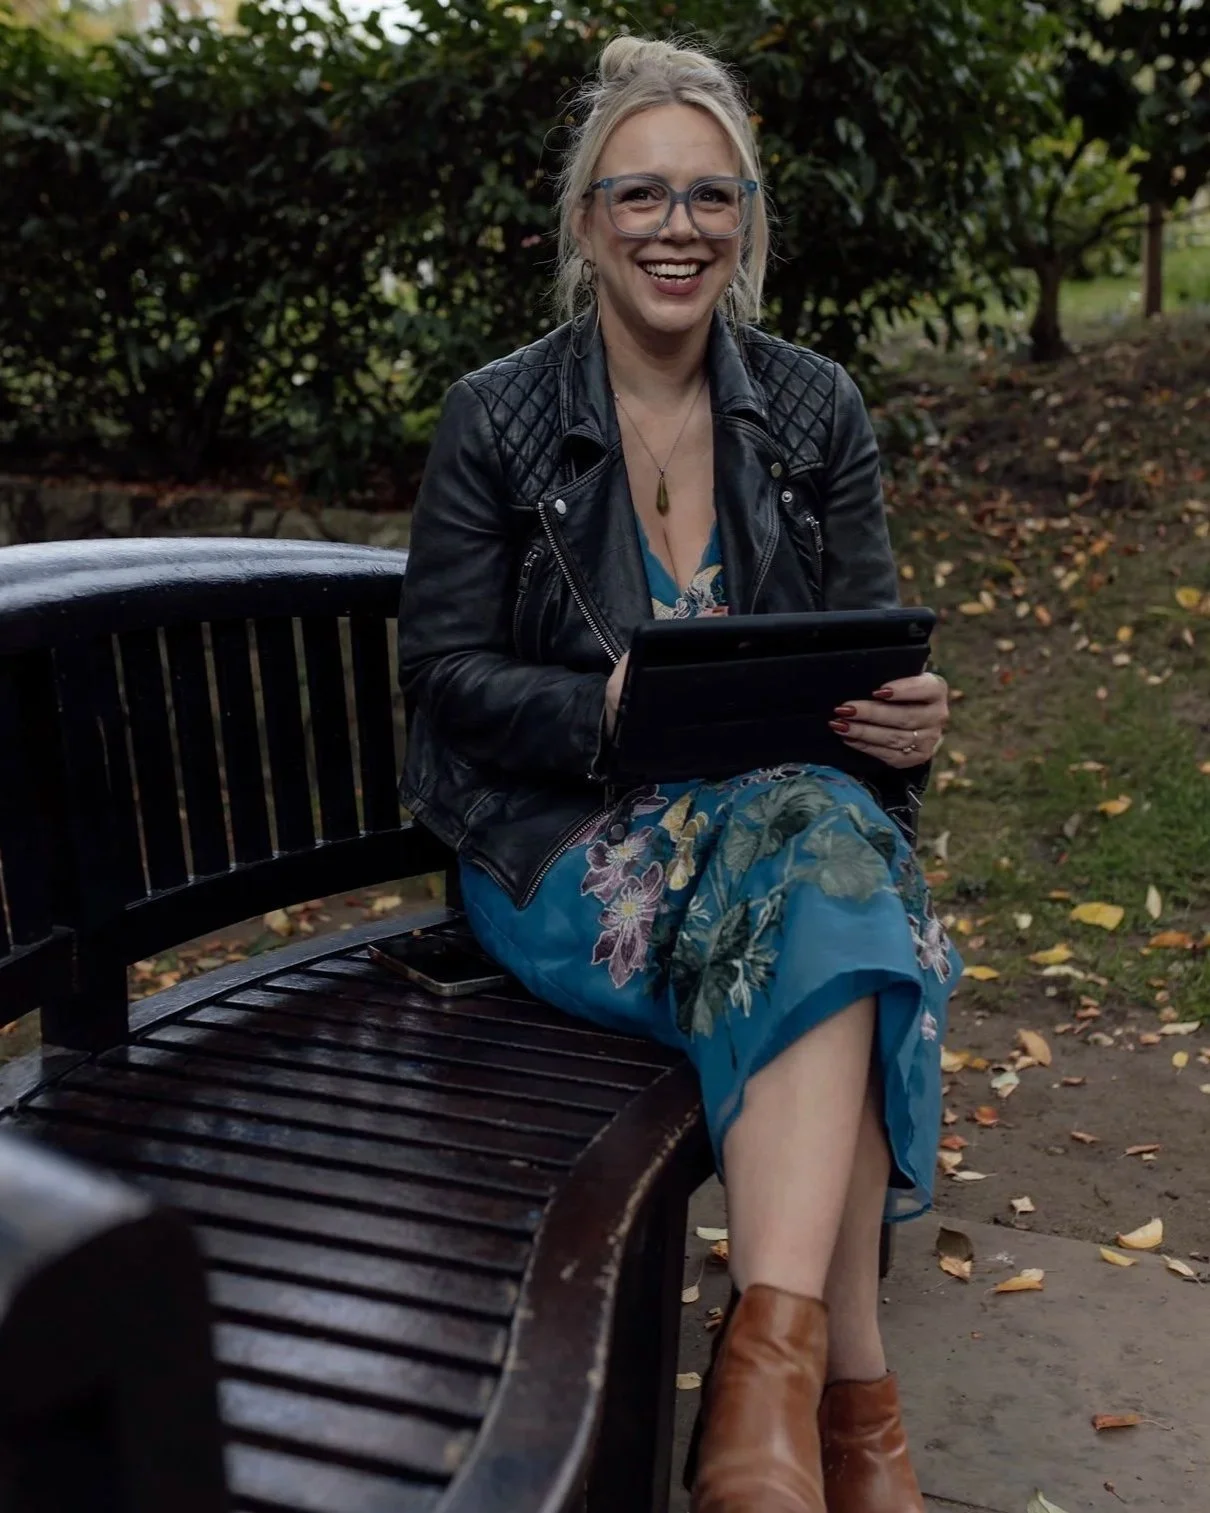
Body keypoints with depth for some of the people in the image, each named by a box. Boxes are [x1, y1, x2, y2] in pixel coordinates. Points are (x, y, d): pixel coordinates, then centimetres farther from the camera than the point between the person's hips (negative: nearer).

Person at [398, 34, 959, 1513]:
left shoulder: (815, 409, 8)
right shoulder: (496, 418, -1)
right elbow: (443, 670, -3)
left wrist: (911, 716, -18)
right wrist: (617, 713, -21)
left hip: (783, 812, 3)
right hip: (562, 843, -3)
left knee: (820, 861, -34)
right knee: (821, 873, -33)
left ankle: (771, 1368, -32)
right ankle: (851, 1389, -29)